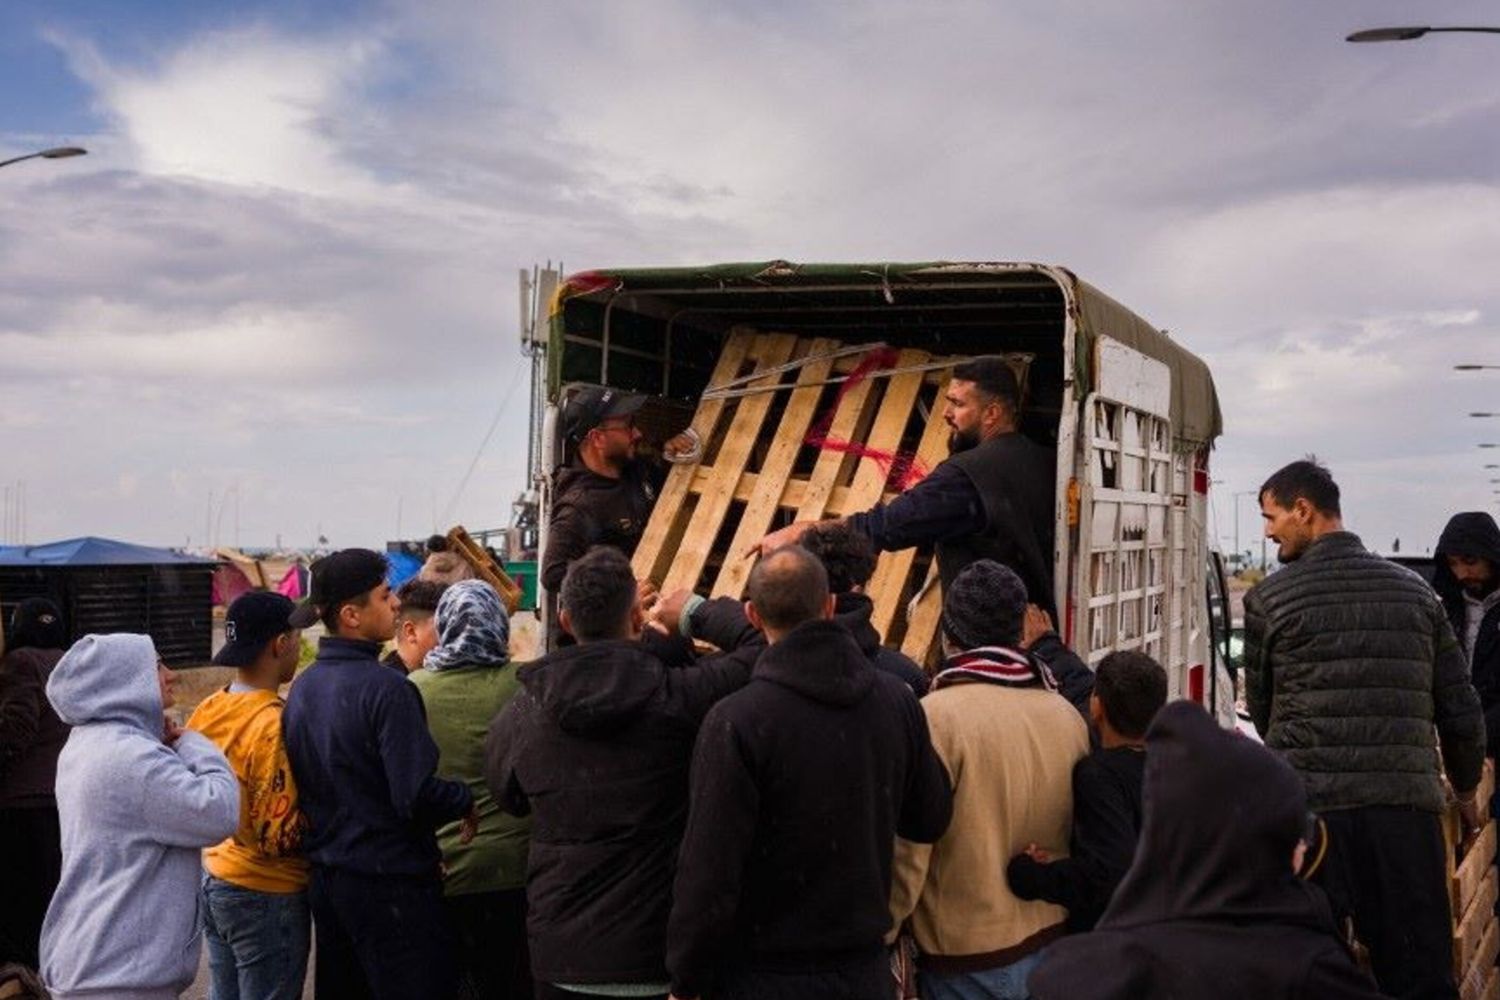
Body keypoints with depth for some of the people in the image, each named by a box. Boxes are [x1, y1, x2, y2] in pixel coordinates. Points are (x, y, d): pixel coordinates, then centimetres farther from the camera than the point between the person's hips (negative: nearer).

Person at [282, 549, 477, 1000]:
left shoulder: (302, 688, 5)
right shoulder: (385, 688, -19)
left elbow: (303, 786, 13)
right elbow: (418, 796, -24)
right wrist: (466, 798, -6)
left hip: (324, 878, 8)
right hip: (390, 884, -8)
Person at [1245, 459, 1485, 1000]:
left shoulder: (1269, 598, 0)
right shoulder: (1415, 591, 9)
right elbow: (1462, 712, 10)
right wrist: (1466, 790, 28)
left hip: (1309, 810, -3)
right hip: (1407, 806, 3)